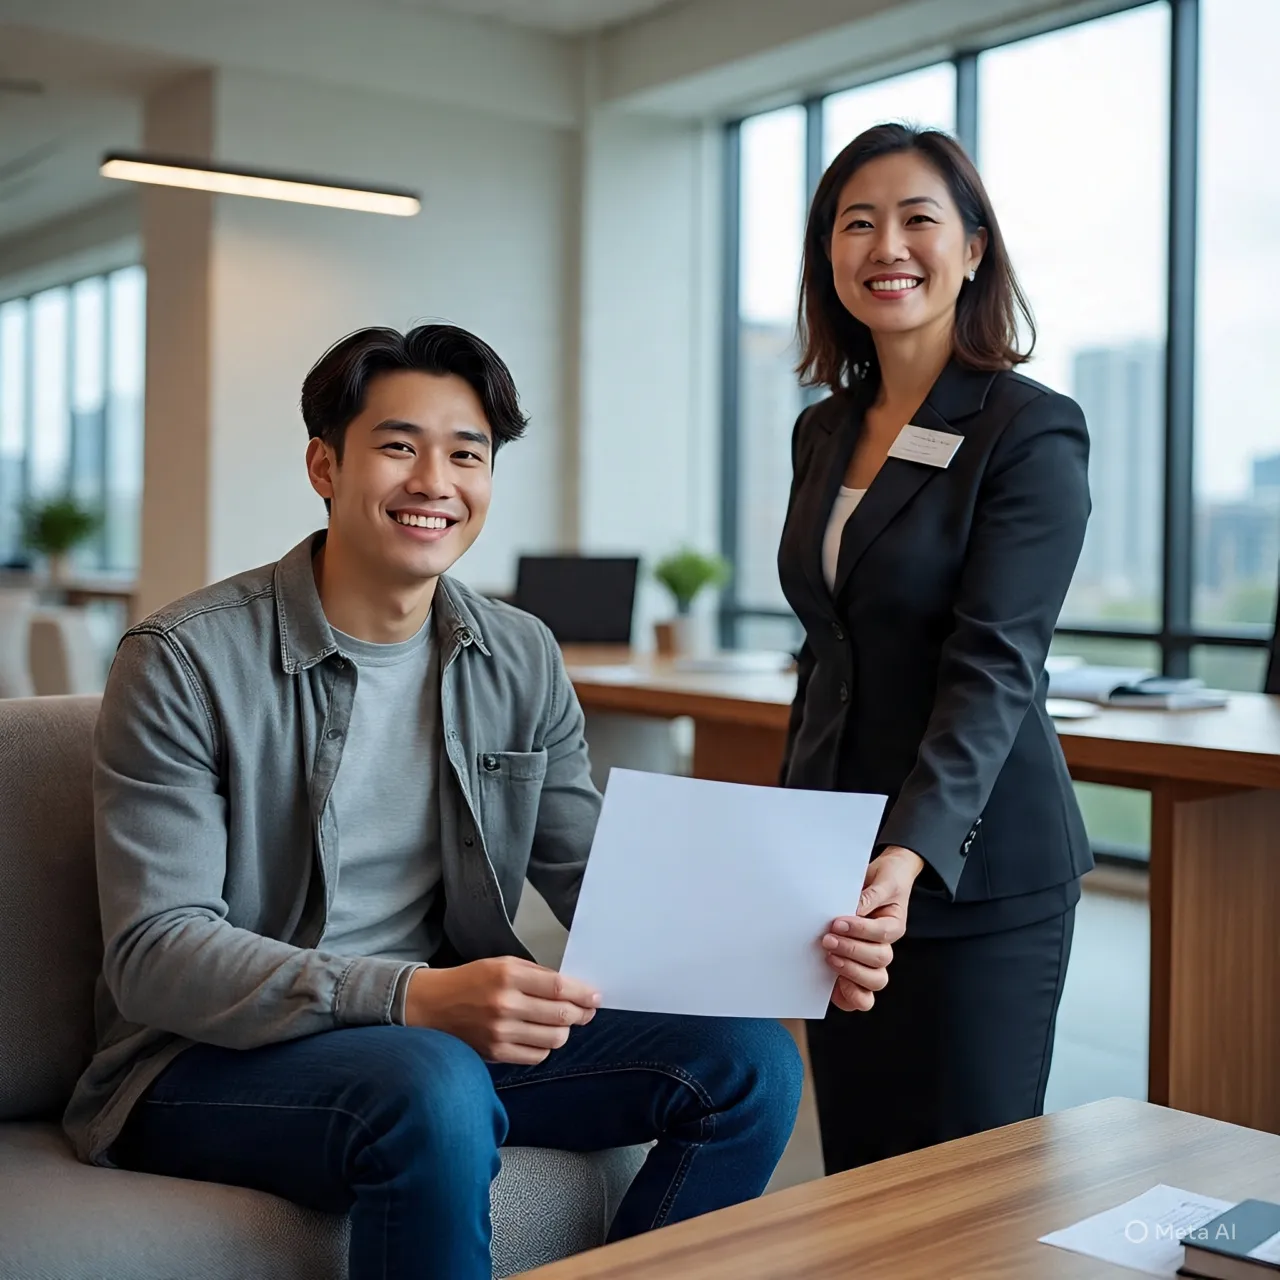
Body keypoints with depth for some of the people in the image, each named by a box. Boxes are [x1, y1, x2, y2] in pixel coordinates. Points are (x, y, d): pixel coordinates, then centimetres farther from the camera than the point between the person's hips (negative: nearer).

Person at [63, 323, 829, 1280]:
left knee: (749, 1059, -11)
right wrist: (410, 997, -34)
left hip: (443, 1031, 6)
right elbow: (155, 953, -19)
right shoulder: (184, 663, -12)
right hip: (214, 1060, -5)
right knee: (433, 1093, -37)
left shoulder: (521, 661, 5)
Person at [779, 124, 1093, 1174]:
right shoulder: (823, 432, 10)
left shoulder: (1034, 432, -10)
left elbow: (994, 667, -20)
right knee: (855, 1175, 14)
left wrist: (911, 855, -33)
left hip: (973, 873, -6)